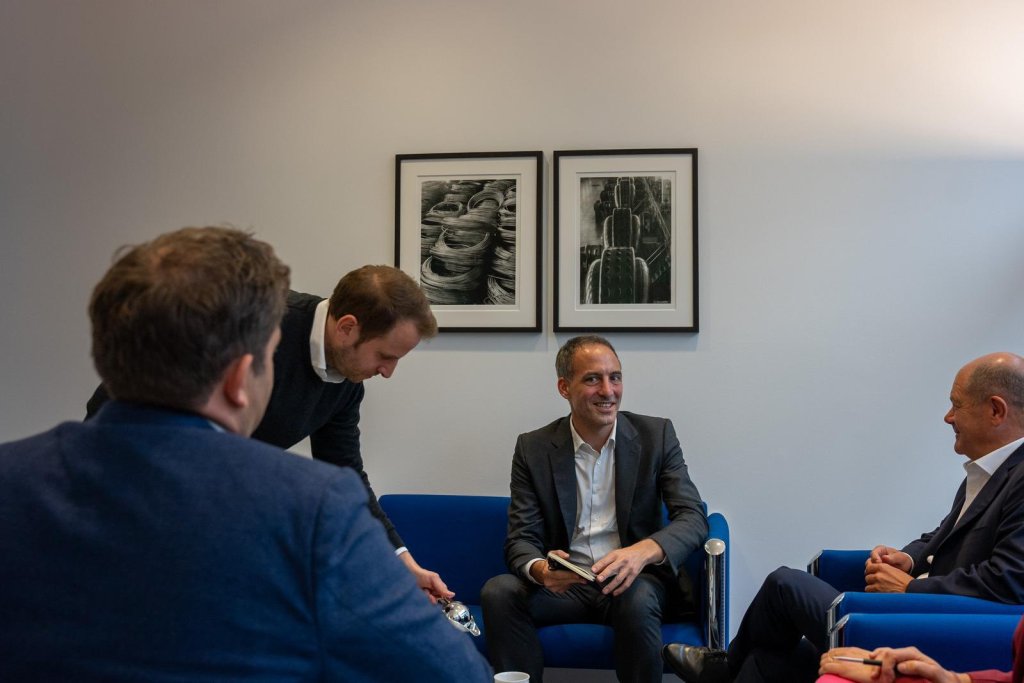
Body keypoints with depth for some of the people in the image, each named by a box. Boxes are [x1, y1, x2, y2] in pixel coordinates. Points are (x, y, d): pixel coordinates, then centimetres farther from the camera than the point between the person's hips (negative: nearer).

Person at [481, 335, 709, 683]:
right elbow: (521, 539, -2)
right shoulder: (533, 448, 0)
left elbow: (694, 517, -8)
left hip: (634, 578, -1)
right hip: (565, 582, 1)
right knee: (498, 592, -26)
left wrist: (644, 550, -30)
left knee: (637, 600, -34)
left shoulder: (656, 435, -1)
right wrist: (539, 570, -28)